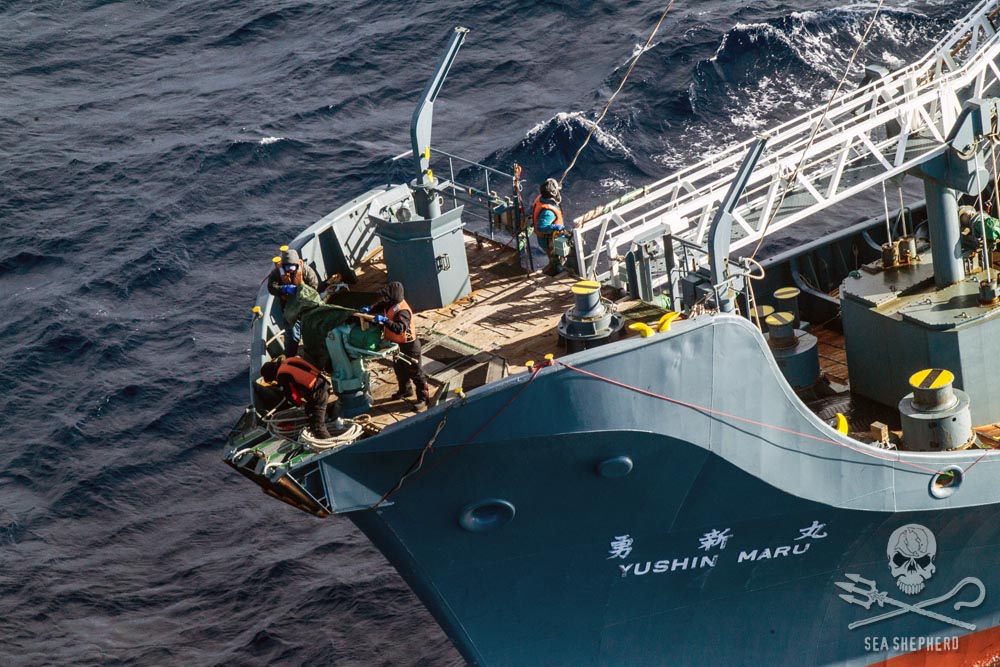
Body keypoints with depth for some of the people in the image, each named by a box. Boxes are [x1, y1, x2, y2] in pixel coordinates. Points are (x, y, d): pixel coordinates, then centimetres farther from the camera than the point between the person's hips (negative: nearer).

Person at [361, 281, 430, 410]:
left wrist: (385, 320, -51)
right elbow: (380, 305, 15)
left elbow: (400, 328, -46)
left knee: (415, 372, 2)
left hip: (408, 346, -10)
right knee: (399, 369, 27)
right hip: (397, 344, 10)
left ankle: (423, 398, 12)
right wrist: (370, 308, -5)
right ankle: (405, 390, 48)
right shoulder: (391, 304, -5)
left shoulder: (402, 311, -33)